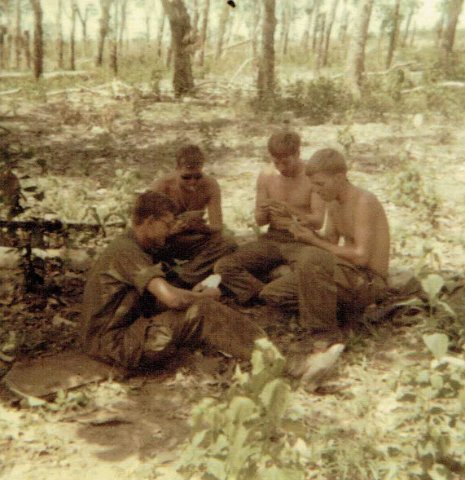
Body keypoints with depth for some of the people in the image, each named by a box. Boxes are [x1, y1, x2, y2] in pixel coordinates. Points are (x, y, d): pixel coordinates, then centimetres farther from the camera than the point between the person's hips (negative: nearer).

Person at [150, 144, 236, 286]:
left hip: (195, 240, 2)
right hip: (165, 241, -2)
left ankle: (184, 279, -32)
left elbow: (217, 226, -14)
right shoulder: (161, 186, -18)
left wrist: (202, 227, -39)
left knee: (228, 244, -28)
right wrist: (176, 227, -43)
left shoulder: (210, 185, -11)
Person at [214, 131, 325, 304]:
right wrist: (263, 212, -17)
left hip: (302, 240, -3)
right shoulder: (266, 176, 4)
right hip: (272, 238, 4)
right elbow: (259, 221, 7)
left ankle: (261, 292, -22)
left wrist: (293, 212, -29)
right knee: (223, 266, -18)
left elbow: (318, 222, -11)